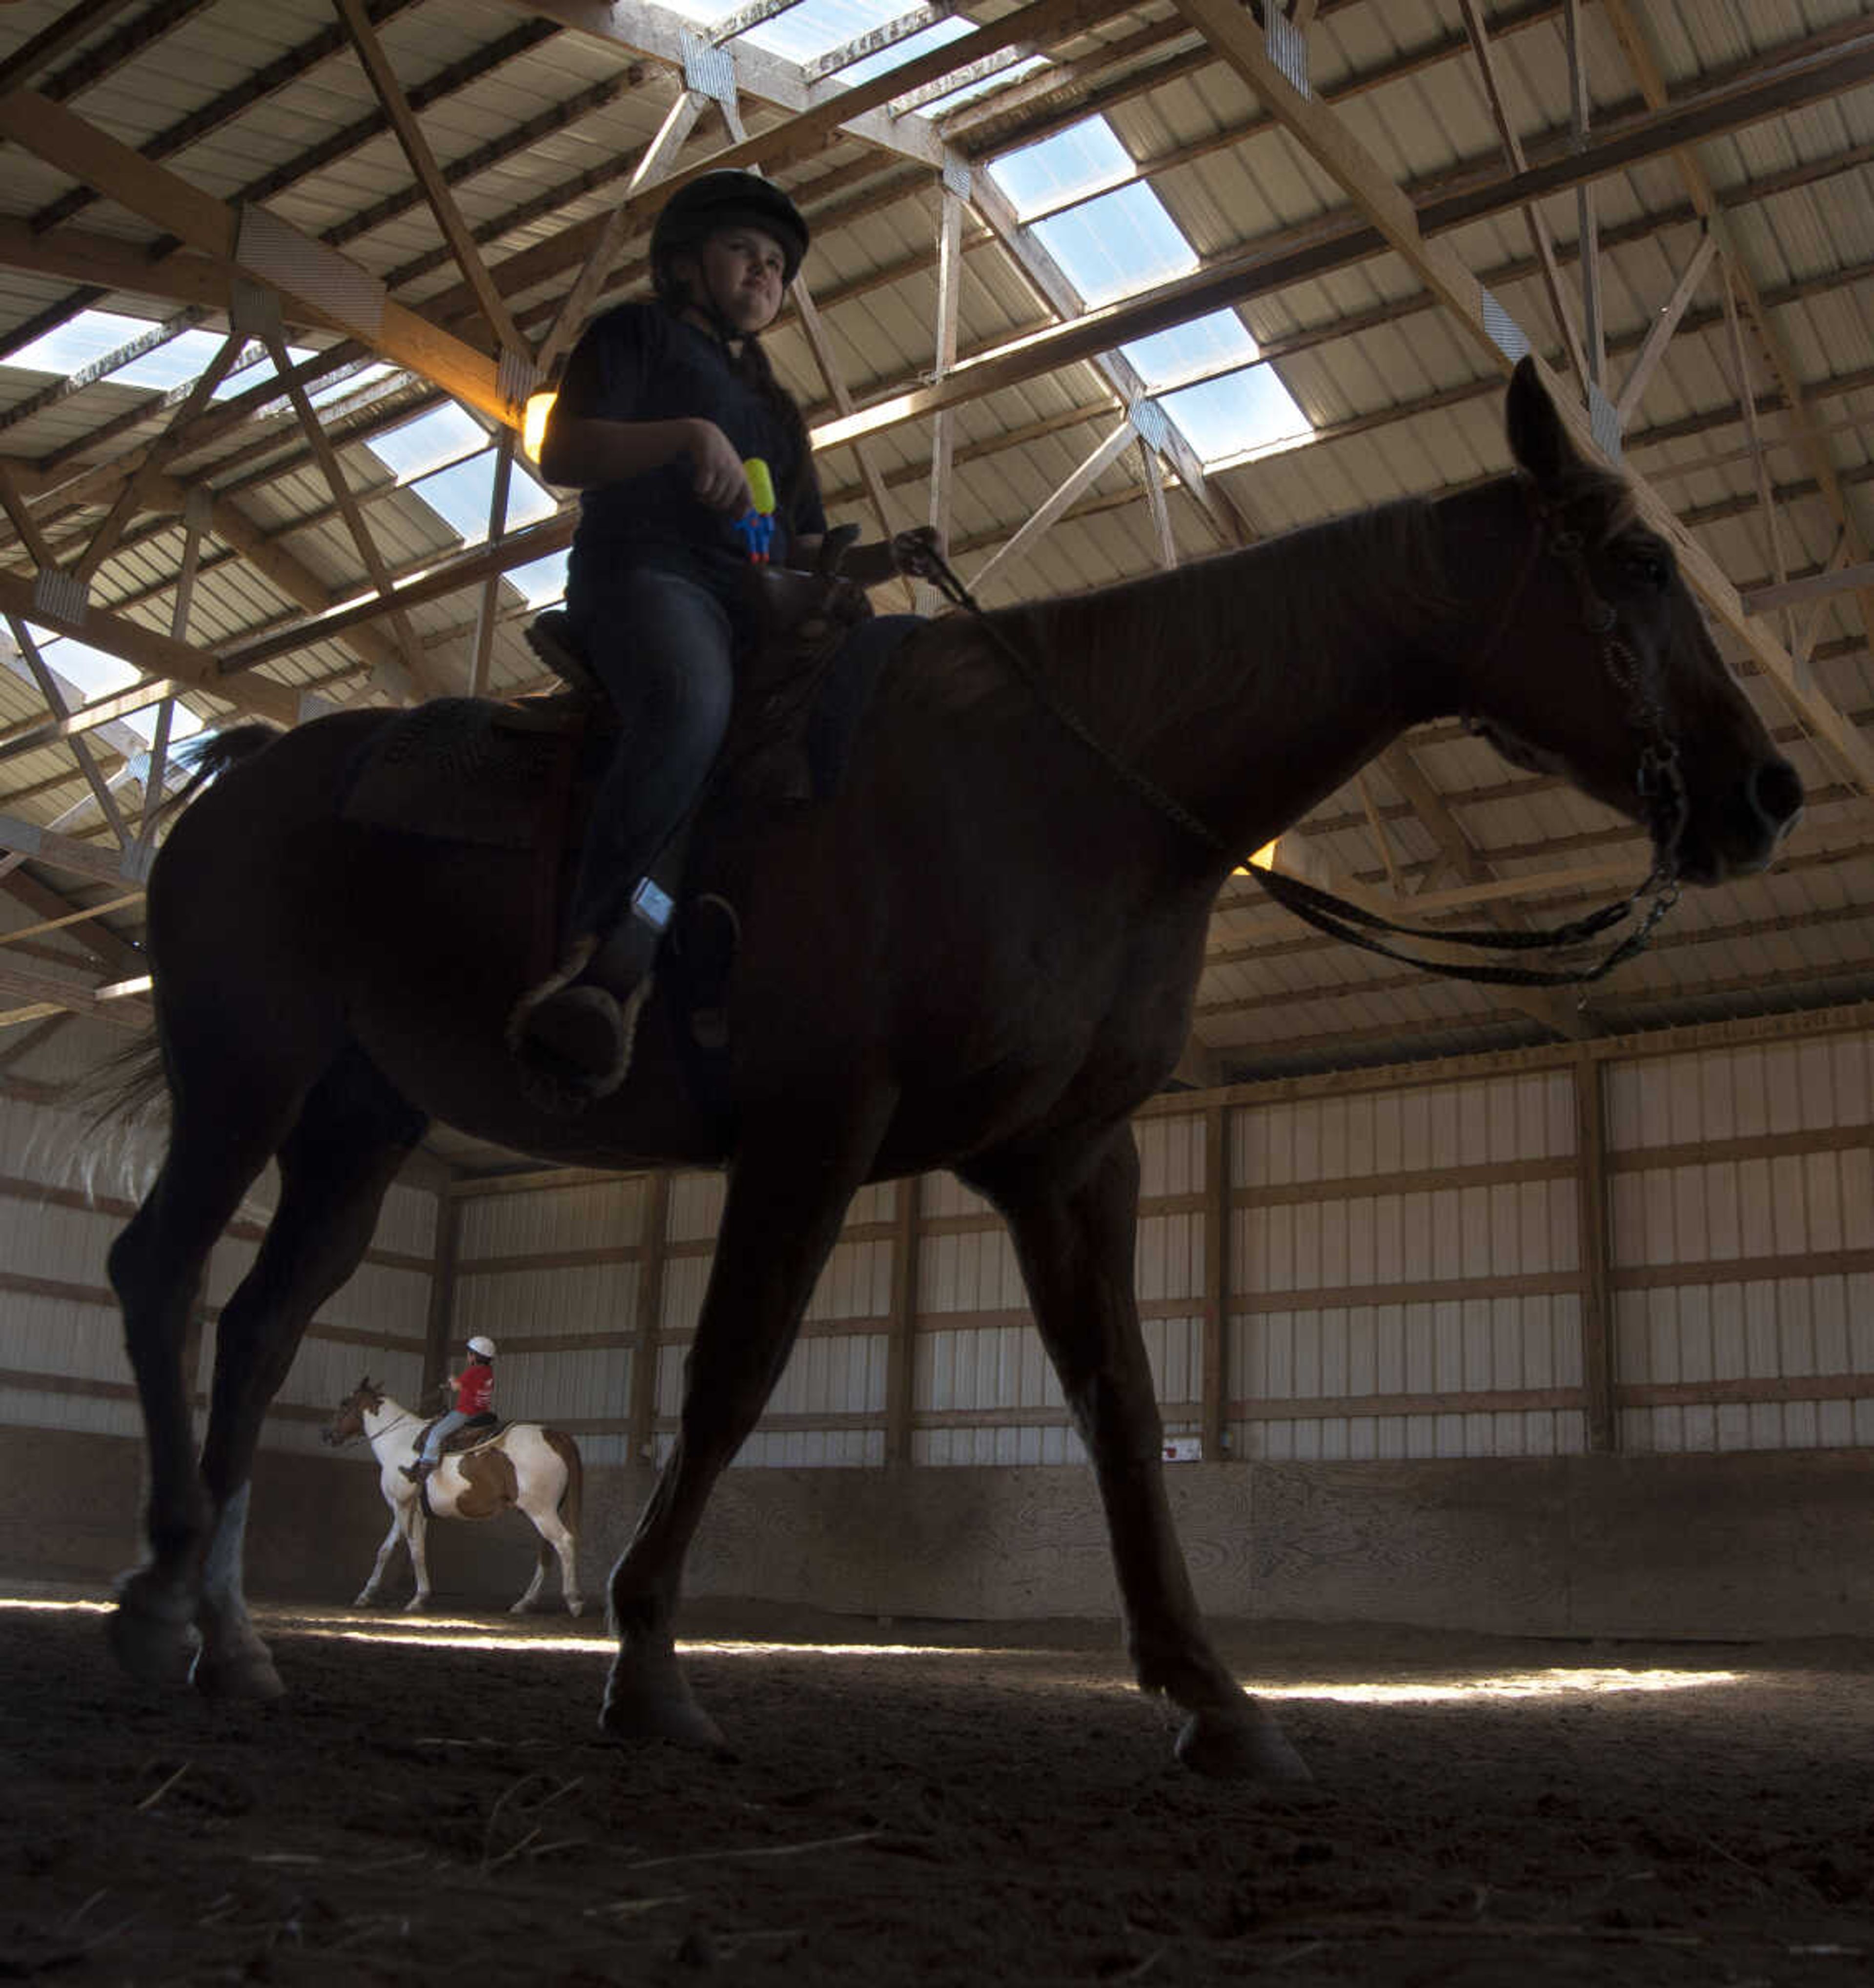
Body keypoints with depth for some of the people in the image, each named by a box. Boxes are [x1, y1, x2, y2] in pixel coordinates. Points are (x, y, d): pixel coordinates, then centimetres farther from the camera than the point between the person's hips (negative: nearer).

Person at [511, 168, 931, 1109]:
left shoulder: (774, 410, 37)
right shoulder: (637, 335, 20)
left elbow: (805, 558, 30)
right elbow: (561, 451, 2)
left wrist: (885, 558, 9)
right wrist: (688, 434, -15)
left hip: (759, 615, 7)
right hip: (645, 578, -7)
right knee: (691, 707, -41)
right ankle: (602, 942, -43)